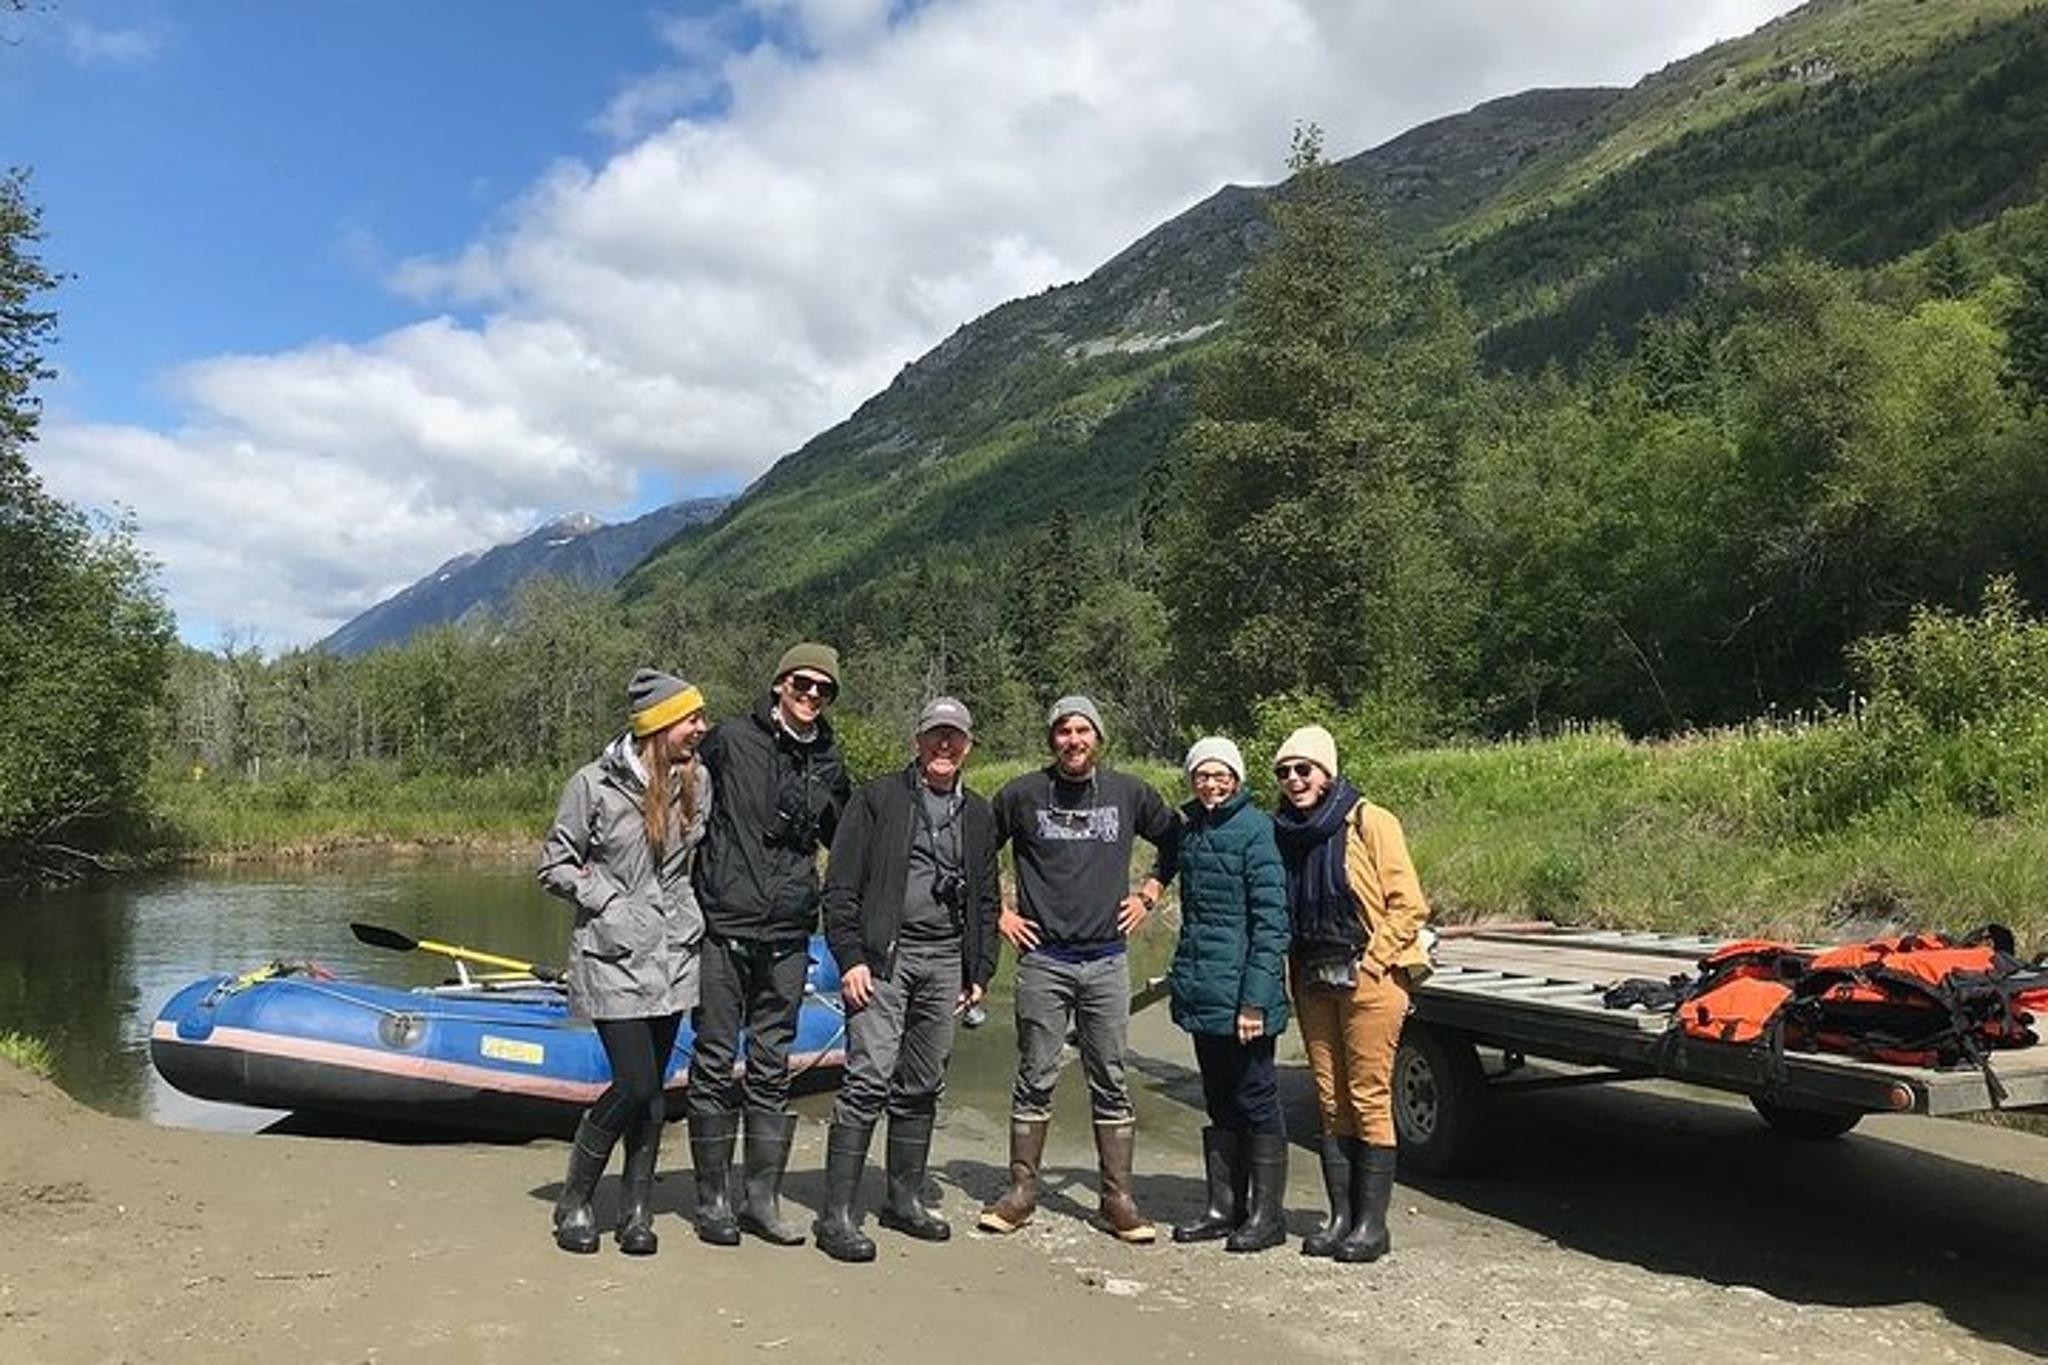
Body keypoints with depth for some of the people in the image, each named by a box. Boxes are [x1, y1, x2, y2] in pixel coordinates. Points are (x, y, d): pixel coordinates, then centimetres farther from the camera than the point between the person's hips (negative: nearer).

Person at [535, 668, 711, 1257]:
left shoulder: (697, 781, 6)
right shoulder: (595, 784, -8)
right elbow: (555, 865, -1)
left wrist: (692, 910, 10)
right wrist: (607, 903, -10)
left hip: (673, 955, 5)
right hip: (613, 957, -5)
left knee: (653, 1089, 8)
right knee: (635, 1085, -9)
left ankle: (637, 1212, 21)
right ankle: (573, 1201, 12)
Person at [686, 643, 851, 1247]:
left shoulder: (828, 766, 11)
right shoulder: (731, 740, -2)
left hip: (788, 937, 4)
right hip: (723, 928, -4)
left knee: (772, 1070, 9)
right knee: (715, 1065, 3)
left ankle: (762, 1198, 19)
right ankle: (713, 1200, 15)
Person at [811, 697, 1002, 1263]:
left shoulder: (978, 814, 16)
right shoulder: (878, 799, 1)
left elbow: (986, 900, 21)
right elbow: (841, 885, -4)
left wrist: (980, 970, 14)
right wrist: (850, 957, -11)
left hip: (944, 963, 5)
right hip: (883, 957, -5)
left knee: (922, 1088, 11)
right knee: (869, 1081, -11)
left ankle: (905, 1198, 24)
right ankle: (838, 1213, -5)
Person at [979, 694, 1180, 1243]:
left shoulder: (1129, 793, 6)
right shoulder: (1021, 794, 0)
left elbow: (1175, 840, 21)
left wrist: (1150, 893, 12)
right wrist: (998, 914, 3)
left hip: (1107, 961, 1)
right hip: (1042, 959, -1)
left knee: (1110, 1083, 5)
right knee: (1035, 1080, 4)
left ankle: (1118, 1197, 13)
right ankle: (1021, 1191, 14)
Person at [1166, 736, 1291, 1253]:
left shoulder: (1256, 830, -12)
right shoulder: (1189, 828, 10)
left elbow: (1271, 920, -15)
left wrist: (1255, 999, -19)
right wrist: (1183, 975, 15)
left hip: (1241, 990, -7)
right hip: (1201, 990, 7)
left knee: (1255, 1099, 3)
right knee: (1219, 1102, 15)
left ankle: (1267, 1213, 14)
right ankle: (1224, 1207, 25)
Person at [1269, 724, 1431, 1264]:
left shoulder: (1370, 823, -9)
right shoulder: (1283, 831, 8)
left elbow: (1408, 904, -9)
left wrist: (1369, 962, -11)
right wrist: (1297, 967, 8)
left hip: (1368, 977, -6)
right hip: (1312, 980, 6)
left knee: (1368, 1098, -3)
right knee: (1331, 1101, 10)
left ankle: (1372, 1222, 6)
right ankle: (1341, 1215, 18)